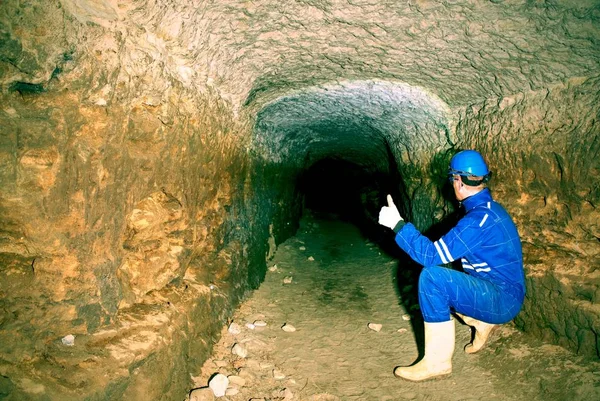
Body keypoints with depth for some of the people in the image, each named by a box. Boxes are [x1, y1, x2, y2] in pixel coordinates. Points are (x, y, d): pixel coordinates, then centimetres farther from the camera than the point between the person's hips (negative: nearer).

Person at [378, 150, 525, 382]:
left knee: (432, 276, -27)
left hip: (503, 300, -10)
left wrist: (397, 224, -23)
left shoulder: (480, 218, -24)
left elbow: (432, 255, -27)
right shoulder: (488, 208, 7)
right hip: (501, 297, 10)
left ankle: (437, 362, -17)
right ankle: (484, 322, 14)